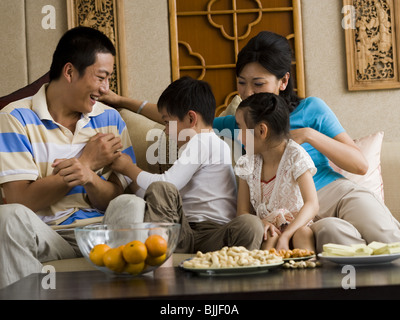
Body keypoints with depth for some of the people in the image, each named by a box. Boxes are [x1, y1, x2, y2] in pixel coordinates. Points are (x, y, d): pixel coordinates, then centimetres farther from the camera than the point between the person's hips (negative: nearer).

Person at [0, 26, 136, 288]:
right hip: (45, 237, -2)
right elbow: (21, 200, -12)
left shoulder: (110, 120, 12)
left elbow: (117, 199, 6)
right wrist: (88, 162, -6)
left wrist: (89, 178, -17)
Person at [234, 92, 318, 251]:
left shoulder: (295, 156, -10)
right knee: (271, 236, -33)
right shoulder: (247, 164, 6)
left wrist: (285, 235, -37)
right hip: (268, 228, 3)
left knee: (303, 233, -38)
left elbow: (312, 205, -21)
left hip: (297, 225, -3)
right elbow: (243, 212, 6)